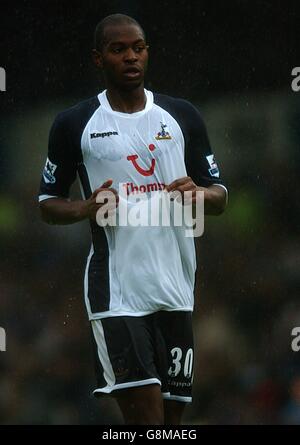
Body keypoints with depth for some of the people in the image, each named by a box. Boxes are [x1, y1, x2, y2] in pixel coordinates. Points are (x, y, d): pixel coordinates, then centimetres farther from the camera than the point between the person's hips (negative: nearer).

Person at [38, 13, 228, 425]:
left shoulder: (182, 116, 10)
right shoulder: (74, 125, 4)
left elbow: (220, 198, 14)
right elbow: (48, 204, 10)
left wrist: (198, 193, -10)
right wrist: (85, 209, -12)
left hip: (176, 288, 3)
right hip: (116, 293, -3)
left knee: (172, 413, 6)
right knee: (145, 413, -16)